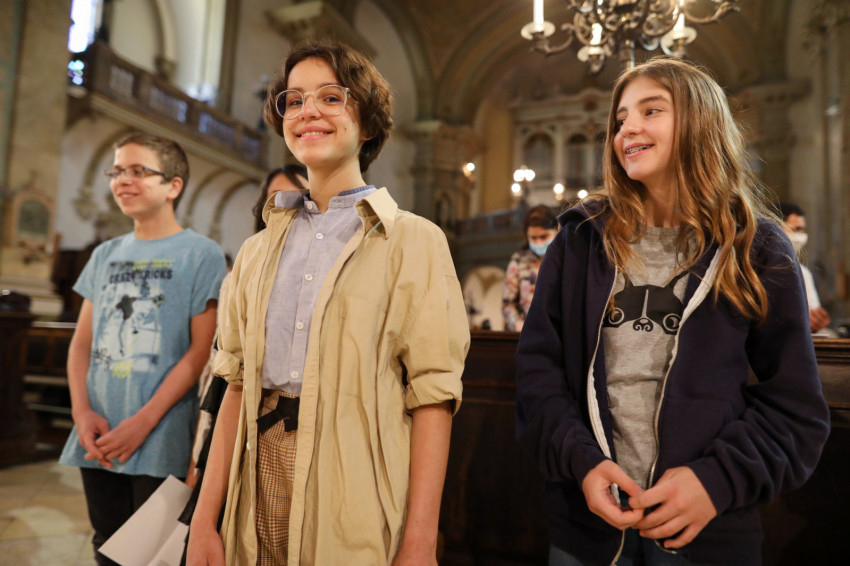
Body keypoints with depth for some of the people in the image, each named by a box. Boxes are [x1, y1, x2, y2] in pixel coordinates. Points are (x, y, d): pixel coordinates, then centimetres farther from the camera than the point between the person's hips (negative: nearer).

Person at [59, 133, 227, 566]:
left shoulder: (201, 253, -5)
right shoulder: (106, 254, 12)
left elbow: (202, 349, -10)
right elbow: (82, 341, 12)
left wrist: (143, 422, -15)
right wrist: (82, 411, -3)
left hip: (160, 442, -5)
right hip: (98, 441, 5)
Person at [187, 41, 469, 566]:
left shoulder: (414, 241, -5)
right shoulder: (258, 251, 9)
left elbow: (432, 392, -11)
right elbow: (239, 384, 7)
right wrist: (205, 521, 2)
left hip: (355, 480, -4)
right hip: (264, 473, 4)